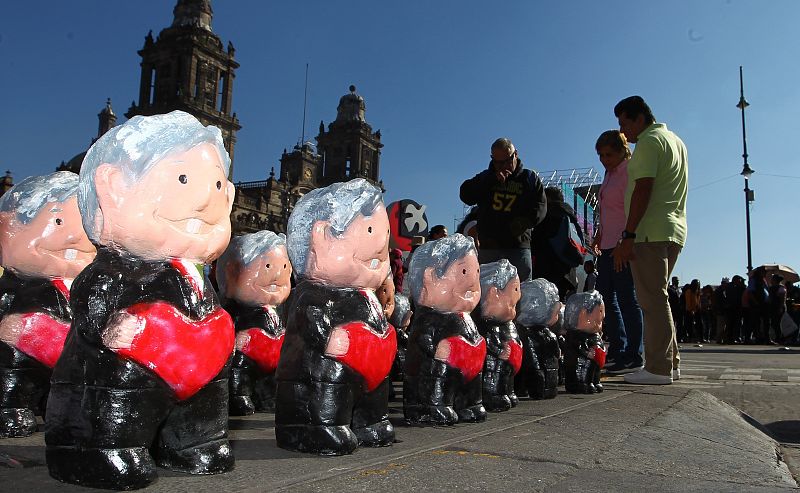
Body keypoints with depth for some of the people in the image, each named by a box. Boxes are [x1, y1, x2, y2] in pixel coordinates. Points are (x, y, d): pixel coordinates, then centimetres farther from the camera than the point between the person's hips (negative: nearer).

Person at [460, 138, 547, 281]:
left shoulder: (530, 178, 13)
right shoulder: (486, 177, 14)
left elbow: (541, 206, 5)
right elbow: (465, 195, -1)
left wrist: (525, 221, -15)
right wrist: (492, 180, -9)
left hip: (519, 248, -1)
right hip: (488, 249, 1)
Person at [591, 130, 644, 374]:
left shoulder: (630, 171, -8)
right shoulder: (610, 173, 19)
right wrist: (599, 236, 22)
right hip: (608, 246, 9)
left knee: (627, 299, -6)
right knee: (605, 297, 10)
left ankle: (633, 356, 1)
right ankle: (618, 350, 19)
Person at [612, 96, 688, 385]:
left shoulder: (649, 141, -6)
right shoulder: (676, 141, 24)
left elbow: (643, 190, -17)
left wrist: (628, 236, -20)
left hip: (650, 232, -10)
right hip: (674, 230, 10)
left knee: (652, 300, -9)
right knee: (658, 298, 14)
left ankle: (658, 368, -9)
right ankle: (670, 362, 17)